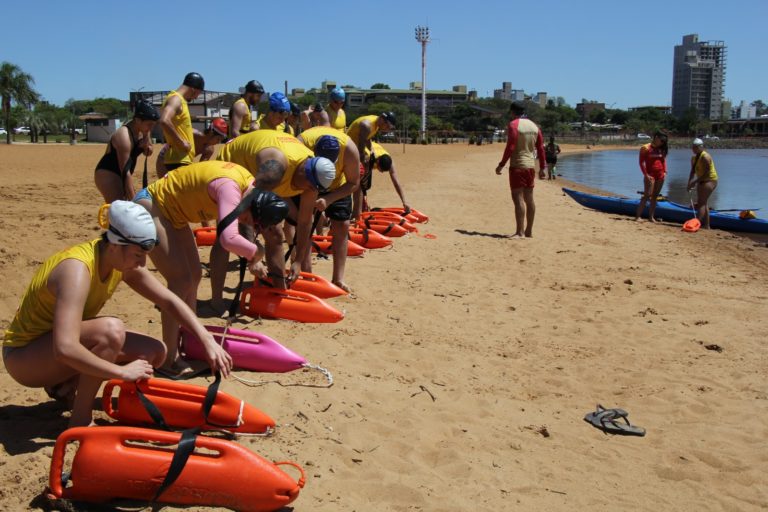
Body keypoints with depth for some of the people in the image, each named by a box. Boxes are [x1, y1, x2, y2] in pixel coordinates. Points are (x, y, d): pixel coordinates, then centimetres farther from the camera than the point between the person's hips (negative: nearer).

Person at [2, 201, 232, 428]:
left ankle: (66, 386, 8)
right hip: (23, 354, -8)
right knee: (111, 330, -35)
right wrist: (123, 372, -34)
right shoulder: (77, 270, -34)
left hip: (57, 342, 8)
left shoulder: (122, 261, -10)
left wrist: (208, 340, -11)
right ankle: (80, 421, -17)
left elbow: (169, 301, -2)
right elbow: (65, 349, -42)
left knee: (155, 352, -3)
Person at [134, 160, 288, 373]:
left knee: (194, 276, 12)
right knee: (182, 281, -14)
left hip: (172, 214, 10)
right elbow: (228, 239, -47)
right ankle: (169, 358, -6)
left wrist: (252, 258, -1)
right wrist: (255, 251, -29)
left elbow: (245, 226, 12)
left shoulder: (249, 182, -5)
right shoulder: (229, 188, -34)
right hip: (151, 205, -10)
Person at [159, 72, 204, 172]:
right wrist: (182, 142, -22)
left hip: (183, 160, 10)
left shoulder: (180, 100, 18)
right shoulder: (176, 99, -12)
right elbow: (164, 121, -30)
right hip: (178, 161, -10)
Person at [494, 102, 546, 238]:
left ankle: (520, 232, -13)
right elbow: (540, 148, 11)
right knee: (529, 199, 10)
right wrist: (543, 166, 18)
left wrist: (501, 165, -12)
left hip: (517, 166, -7)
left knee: (518, 198, -9)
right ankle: (529, 231, 15)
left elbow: (510, 147, -16)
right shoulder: (534, 126, 12)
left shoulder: (513, 125, -9)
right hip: (531, 166, 7)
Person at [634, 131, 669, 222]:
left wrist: (665, 171, 5)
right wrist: (646, 174, -14)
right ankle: (637, 216, -6)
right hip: (650, 175, -6)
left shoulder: (662, 149, 10)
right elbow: (642, 162, -9)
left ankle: (651, 216, 13)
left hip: (660, 175, 6)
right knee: (647, 195, -9)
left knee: (655, 196, 8)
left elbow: (664, 160, 17)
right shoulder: (646, 148, -8)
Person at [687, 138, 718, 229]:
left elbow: (706, 173, -23)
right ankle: (706, 226, 21)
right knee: (704, 203, 13)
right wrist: (689, 183, -6)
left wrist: (695, 181, -24)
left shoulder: (705, 157, -19)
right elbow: (693, 171, 7)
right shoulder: (694, 158, 8)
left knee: (701, 203, -17)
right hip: (702, 181, 10)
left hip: (710, 181, -10)